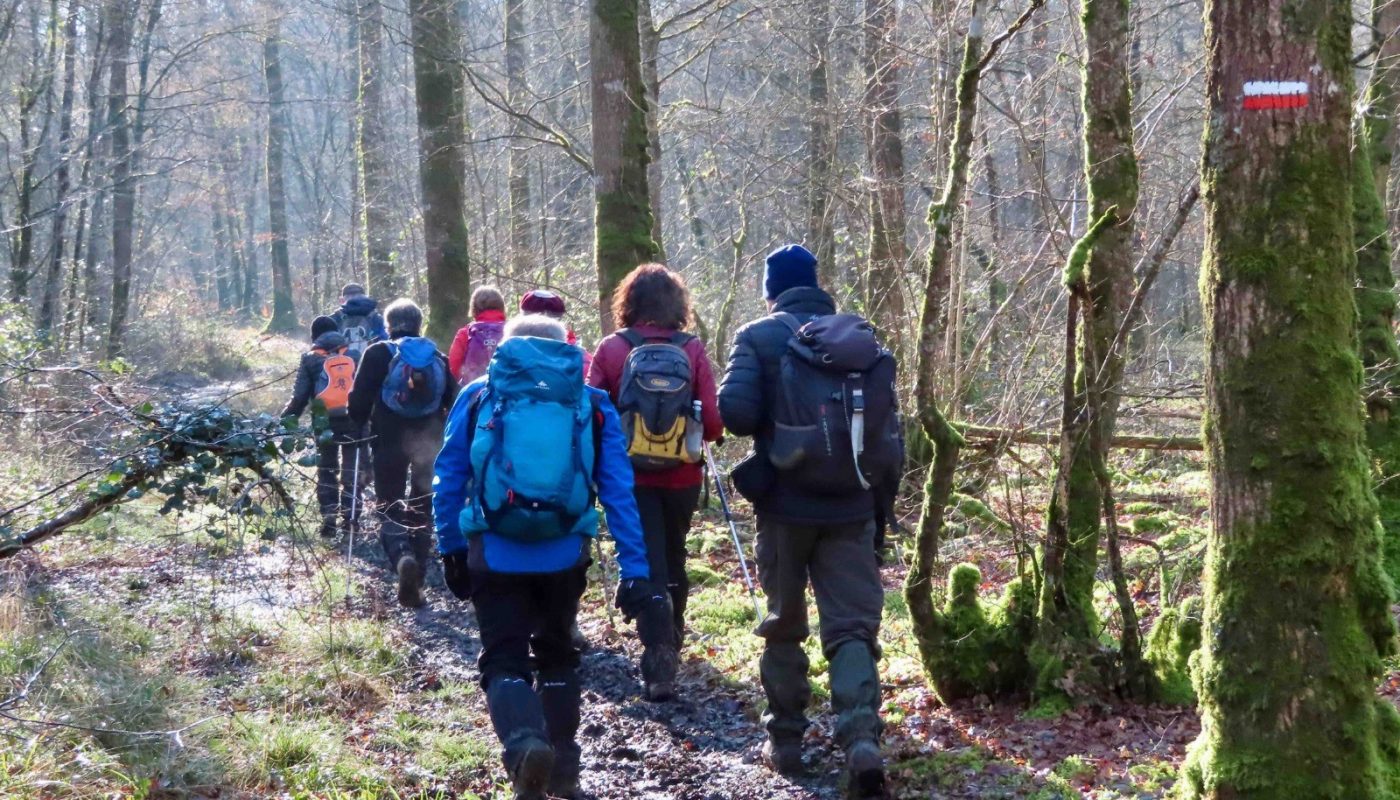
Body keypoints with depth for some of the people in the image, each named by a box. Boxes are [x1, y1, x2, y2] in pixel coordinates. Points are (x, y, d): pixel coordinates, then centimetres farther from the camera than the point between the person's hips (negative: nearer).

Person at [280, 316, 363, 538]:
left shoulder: (311, 358, 0)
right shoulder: (354, 355, 7)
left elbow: (300, 396, -3)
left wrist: (285, 419, 6)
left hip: (325, 421, -1)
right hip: (353, 419, 1)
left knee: (326, 469, 10)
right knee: (351, 468, 11)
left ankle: (329, 517, 2)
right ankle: (349, 516, 7)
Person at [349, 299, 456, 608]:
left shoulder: (378, 354, -4)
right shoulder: (438, 358, 6)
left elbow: (359, 401, -8)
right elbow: (452, 402, 7)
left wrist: (359, 423, 10)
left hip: (389, 442, -2)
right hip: (427, 443, 2)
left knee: (389, 508, 6)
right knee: (422, 511, 12)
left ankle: (402, 556, -24)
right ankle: (414, 586, 11)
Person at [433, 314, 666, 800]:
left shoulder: (478, 397, 6)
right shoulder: (593, 405, 7)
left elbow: (448, 479, 5)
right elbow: (619, 493, 2)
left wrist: (450, 549, 15)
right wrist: (634, 573, 2)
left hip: (495, 555, -2)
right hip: (564, 556, 2)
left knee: (504, 659, 4)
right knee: (556, 656, 22)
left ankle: (524, 741, -25)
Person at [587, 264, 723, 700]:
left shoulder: (611, 349, -7)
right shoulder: (692, 350, -6)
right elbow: (713, 421, -9)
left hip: (632, 476, -2)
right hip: (682, 477, 2)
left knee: (647, 564, 0)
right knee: (674, 558, 22)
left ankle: (660, 664, -13)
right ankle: (672, 636, 40)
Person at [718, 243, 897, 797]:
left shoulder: (759, 337, -4)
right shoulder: (860, 336, 7)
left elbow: (735, 413, -15)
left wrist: (767, 426, 7)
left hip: (785, 502, -2)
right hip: (850, 506, 2)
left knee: (783, 623, 14)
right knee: (852, 626, 1)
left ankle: (785, 740, 19)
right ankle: (862, 739, -18)